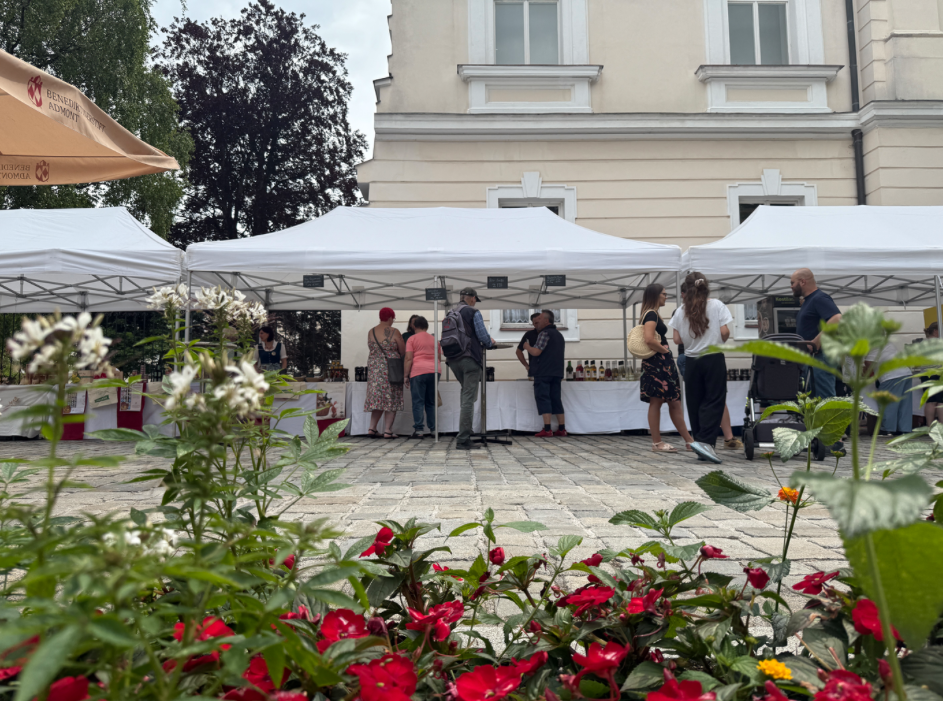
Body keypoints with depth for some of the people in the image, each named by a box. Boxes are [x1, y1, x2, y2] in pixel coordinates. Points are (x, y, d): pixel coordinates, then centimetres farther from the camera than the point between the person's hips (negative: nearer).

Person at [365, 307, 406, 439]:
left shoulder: (370, 332, 5)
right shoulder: (394, 332, -7)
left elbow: (371, 349, 12)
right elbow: (403, 351, -3)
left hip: (374, 367, 5)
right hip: (391, 369, -4)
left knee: (377, 398, 12)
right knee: (392, 399, 2)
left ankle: (372, 428, 7)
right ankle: (387, 431, 0)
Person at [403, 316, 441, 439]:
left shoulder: (412, 339, 2)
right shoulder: (434, 339, 17)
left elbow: (408, 359, -5)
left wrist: (406, 375, -2)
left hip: (418, 372, -5)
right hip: (434, 370, 5)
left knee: (418, 402, -3)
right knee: (431, 402, 11)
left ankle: (418, 430, -8)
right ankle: (433, 430, 9)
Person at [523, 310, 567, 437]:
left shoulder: (545, 333, -9)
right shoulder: (559, 335, 21)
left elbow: (536, 352, -16)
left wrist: (527, 346, 1)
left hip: (543, 373, -8)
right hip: (557, 372, 8)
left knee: (543, 399, -7)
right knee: (556, 399, 10)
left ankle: (547, 430, -12)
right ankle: (562, 429, 9)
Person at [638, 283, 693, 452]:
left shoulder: (653, 314, 19)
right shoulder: (651, 314, -13)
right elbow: (649, 339, -26)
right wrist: (664, 350, -13)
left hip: (662, 364, 11)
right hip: (656, 364, -10)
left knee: (674, 403, 10)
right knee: (656, 402, -4)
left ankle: (689, 441, 13)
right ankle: (657, 443, 1)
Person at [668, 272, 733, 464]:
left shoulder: (680, 311, 2)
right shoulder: (716, 305, -2)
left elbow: (677, 339, 1)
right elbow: (725, 332, -9)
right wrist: (719, 342, 12)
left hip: (691, 360, 3)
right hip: (714, 359, -2)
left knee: (694, 403, 9)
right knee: (714, 401, -1)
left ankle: (700, 443, 14)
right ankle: (704, 441, -15)